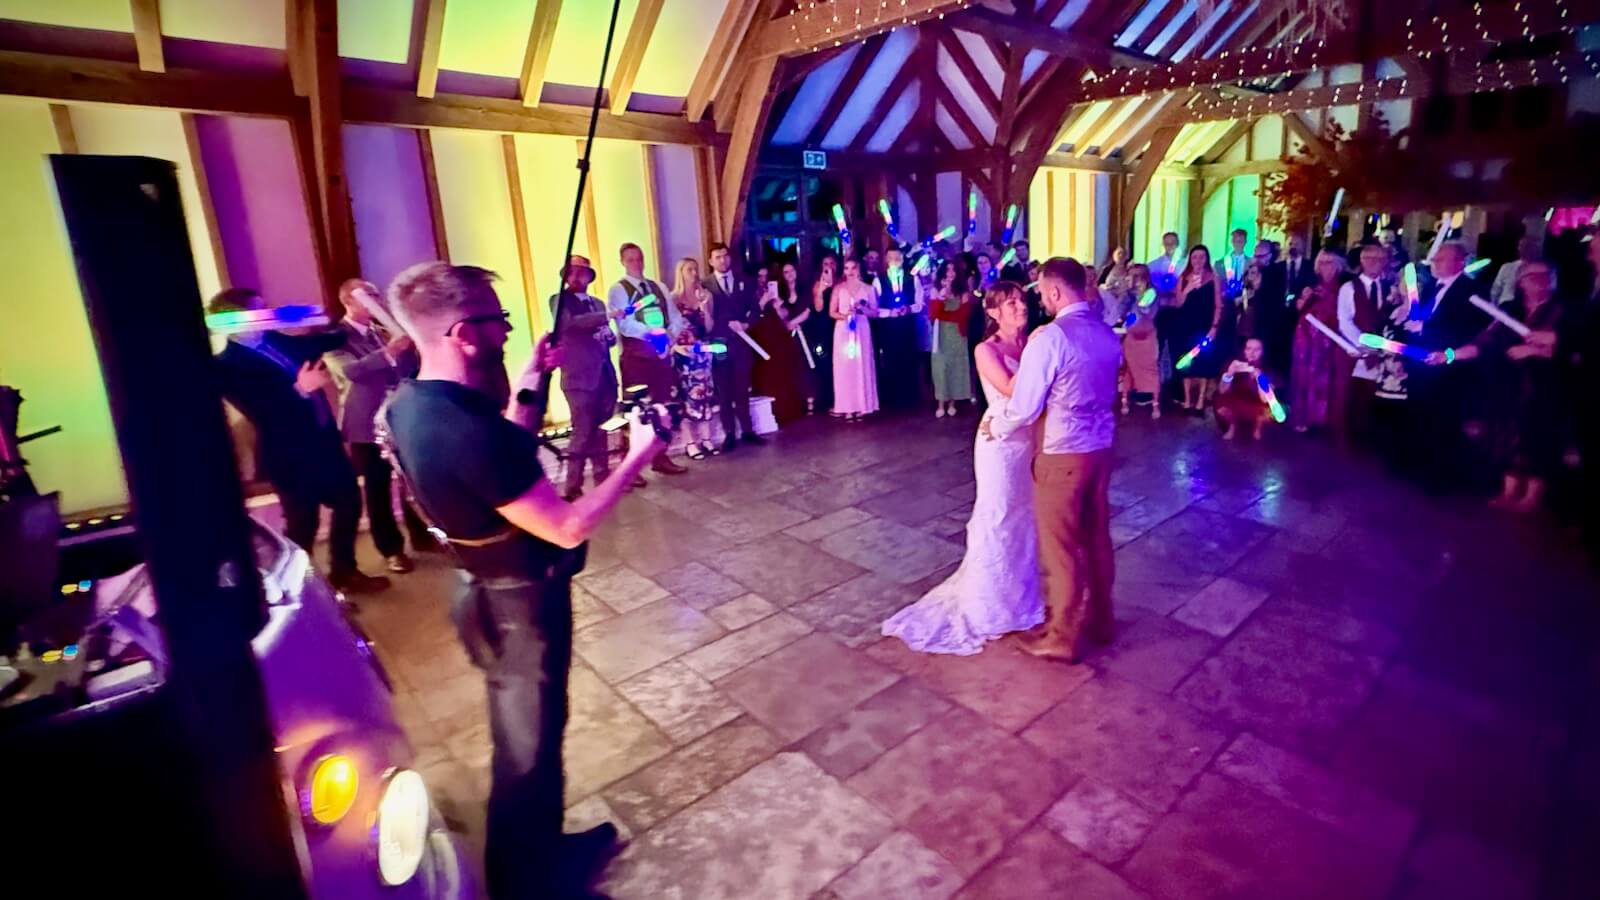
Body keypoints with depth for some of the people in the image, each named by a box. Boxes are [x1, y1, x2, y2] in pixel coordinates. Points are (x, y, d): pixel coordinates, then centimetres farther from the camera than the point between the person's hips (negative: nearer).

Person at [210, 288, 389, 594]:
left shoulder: (277, 340, 5)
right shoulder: (227, 366, -16)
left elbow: (330, 341, 17)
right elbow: (259, 413, -26)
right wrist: (299, 389, -36)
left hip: (324, 440, 7)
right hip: (289, 455, -7)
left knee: (349, 505, 16)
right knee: (303, 523, 6)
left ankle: (345, 572, 34)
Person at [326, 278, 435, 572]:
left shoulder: (384, 331, 13)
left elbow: (410, 367, 13)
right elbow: (350, 370, -25)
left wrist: (408, 346, -7)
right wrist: (388, 353, -38)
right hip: (368, 424, -5)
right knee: (378, 490, 5)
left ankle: (422, 535, 27)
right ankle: (391, 550, 16)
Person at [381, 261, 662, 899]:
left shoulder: (413, 404, -2)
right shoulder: (466, 430, -33)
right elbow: (566, 528, -29)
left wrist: (531, 380, 7)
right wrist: (638, 457, -20)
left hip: (497, 592, 9)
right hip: (520, 603, -9)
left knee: (530, 734, 25)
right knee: (527, 749, 12)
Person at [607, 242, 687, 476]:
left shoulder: (658, 287, 15)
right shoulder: (617, 290, -2)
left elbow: (676, 316, 10)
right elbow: (625, 325, -16)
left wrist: (670, 336, -9)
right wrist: (652, 332, -24)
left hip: (661, 353, 6)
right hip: (636, 355, -5)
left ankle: (661, 458, 22)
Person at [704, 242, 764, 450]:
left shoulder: (743, 283, 13)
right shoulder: (705, 286, 1)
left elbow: (755, 309, 10)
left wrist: (746, 324, -8)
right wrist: (728, 325, -14)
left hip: (741, 343, 3)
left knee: (742, 390, 7)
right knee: (724, 392, 2)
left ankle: (747, 430, 15)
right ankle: (730, 434, 7)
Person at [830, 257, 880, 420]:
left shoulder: (868, 288, 5)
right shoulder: (838, 288, 4)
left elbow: (875, 312, 6)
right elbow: (832, 312, 3)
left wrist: (862, 309, -12)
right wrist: (844, 315, -15)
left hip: (862, 331, 0)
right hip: (843, 331, 0)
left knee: (861, 367, 0)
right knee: (844, 367, -3)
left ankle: (861, 407, 6)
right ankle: (847, 408, 1)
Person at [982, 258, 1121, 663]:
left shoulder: (1049, 336, -18)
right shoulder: (1108, 334, 6)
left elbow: (1025, 407, -18)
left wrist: (996, 426, 2)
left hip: (1062, 455, -8)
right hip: (1101, 448, 8)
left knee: (1060, 547, 5)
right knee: (1096, 537, 20)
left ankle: (1062, 638, 19)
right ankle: (1100, 620, 36)